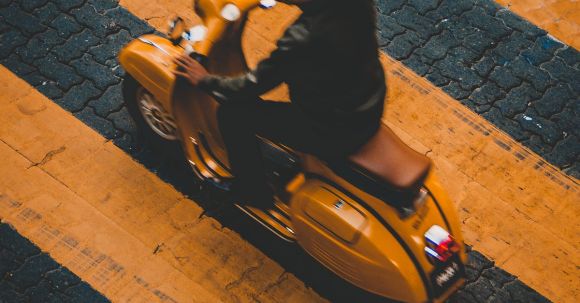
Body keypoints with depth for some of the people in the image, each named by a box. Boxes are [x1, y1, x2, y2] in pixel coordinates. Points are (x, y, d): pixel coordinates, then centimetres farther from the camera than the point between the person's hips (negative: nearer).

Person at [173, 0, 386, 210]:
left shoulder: (304, 37, -33)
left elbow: (255, 84, -16)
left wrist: (205, 81, 0)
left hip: (335, 134, -7)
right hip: (370, 108, 7)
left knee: (232, 113, 1)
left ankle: (253, 194, 24)